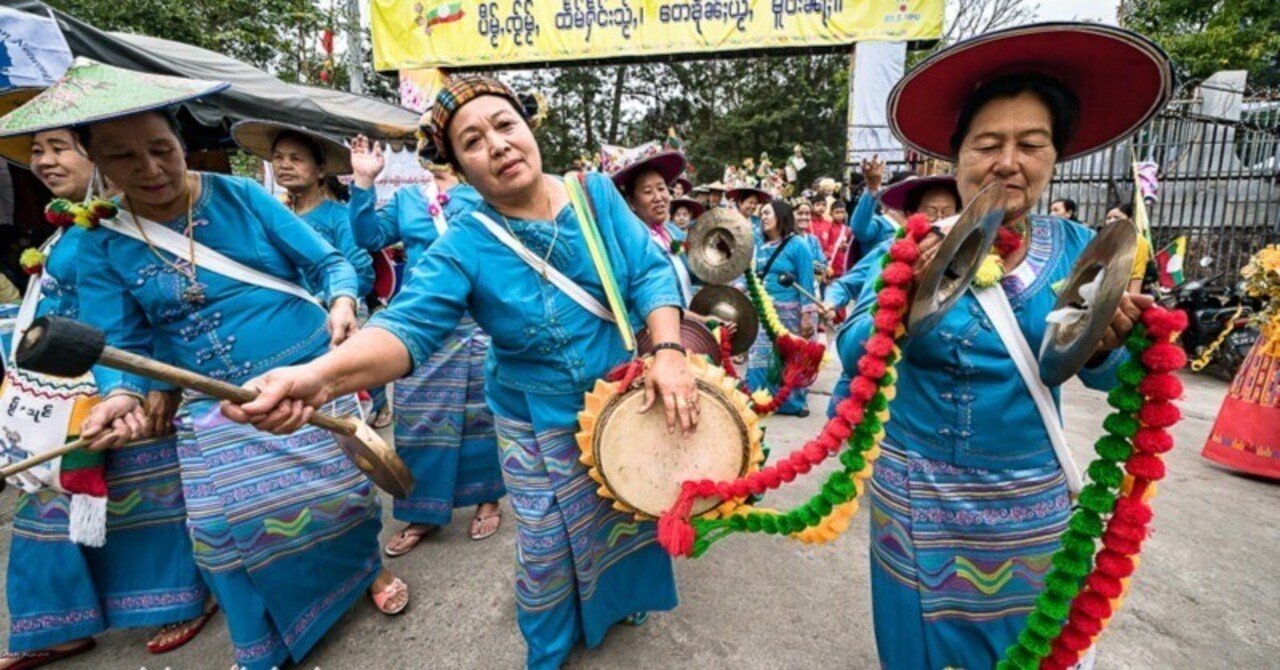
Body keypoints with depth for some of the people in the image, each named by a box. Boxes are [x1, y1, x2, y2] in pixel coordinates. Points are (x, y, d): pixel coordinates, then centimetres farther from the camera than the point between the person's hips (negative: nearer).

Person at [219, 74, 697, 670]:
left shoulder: (596, 193, -10)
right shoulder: (466, 245, -18)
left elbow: (650, 272, -12)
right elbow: (410, 322, -31)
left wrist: (668, 350, -27)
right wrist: (319, 375, -49)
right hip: (538, 425, -2)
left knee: (627, 518, 23)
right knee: (548, 550, 14)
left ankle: (621, 596, 56)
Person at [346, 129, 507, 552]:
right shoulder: (406, 198, 18)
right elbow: (371, 236, 9)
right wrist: (364, 183, 1)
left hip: (478, 321, -3)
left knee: (479, 411, 5)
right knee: (419, 415, 7)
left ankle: (487, 498, 24)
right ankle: (425, 512, 21)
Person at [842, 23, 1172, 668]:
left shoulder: (1074, 248, -4)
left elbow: (1101, 376, -1)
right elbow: (853, 354, -19)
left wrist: (1102, 345, -24)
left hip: (1032, 501, 3)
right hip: (918, 494, -2)